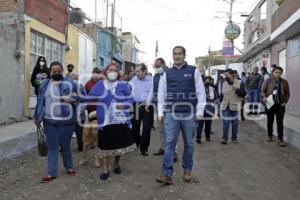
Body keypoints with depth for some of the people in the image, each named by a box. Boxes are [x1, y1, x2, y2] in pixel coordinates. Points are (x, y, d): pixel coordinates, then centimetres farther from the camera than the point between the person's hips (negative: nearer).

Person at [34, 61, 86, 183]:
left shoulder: (70, 83, -3)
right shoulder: (45, 85, 7)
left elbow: (83, 95, -2)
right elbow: (40, 102, 12)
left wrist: (72, 99, -18)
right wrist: (37, 117, 11)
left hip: (66, 121, -3)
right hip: (49, 121, 3)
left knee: (65, 146, 10)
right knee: (52, 147, 9)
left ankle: (69, 167, 32)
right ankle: (51, 173, 19)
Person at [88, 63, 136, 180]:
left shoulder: (123, 85, 1)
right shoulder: (99, 85, 3)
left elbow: (130, 100, 1)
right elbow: (89, 99, 6)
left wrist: (124, 105, -17)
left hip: (121, 121, 1)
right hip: (105, 121, 0)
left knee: (119, 144, 12)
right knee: (105, 146, 7)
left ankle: (116, 164, 38)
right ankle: (105, 170, 23)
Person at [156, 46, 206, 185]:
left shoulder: (193, 71, 5)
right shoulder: (167, 73, 10)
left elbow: (200, 92, 2)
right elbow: (161, 93, 10)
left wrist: (200, 111, -5)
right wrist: (160, 112, 3)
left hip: (189, 113, 0)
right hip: (171, 113, 1)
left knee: (189, 144, 10)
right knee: (169, 143, -5)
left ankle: (187, 171, 26)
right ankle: (166, 174, -3)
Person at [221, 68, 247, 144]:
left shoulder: (239, 83, -4)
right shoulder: (224, 83, 9)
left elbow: (244, 94, -9)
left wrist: (238, 90, -26)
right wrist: (221, 101, 10)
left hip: (234, 106, -2)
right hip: (225, 106, 2)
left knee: (235, 123, 7)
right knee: (225, 122, -2)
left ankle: (234, 138, 22)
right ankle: (224, 138, 6)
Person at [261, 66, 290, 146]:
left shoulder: (284, 82, 2)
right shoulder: (268, 81, -3)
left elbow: (287, 93, 9)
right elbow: (263, 90, 4)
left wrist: (285, 102, -2)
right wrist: (264, 97, -14)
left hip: (280, 105, 0)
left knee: (280, 122, -1)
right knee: (270, 121, 12)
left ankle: (281, 139, 5)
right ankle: (270, 136, 27)